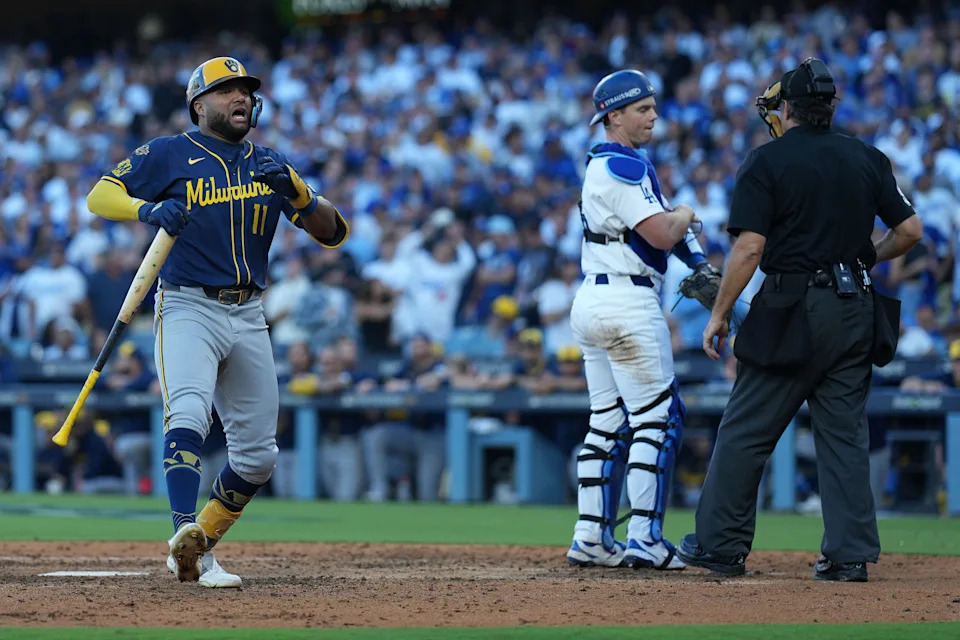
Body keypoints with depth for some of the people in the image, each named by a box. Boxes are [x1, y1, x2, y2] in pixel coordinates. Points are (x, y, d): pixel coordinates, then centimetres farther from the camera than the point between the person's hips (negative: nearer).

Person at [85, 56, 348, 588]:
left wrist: (295, 190, -12)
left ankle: (200, 540, 22)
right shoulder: (169, 155, 3)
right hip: (188, 309, -5)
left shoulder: (270, 164, 13)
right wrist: (148, 209, -22)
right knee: (188, 414, -28)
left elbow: (332, 233, 7)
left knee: (257, 453, 6)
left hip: (248, 318, 5)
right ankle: (188, 539, -41)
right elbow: (100, 196, -2)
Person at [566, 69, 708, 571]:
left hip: (591, 302, 10)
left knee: (609, 422, 13)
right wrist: (684, 216, 1)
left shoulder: (604, 164, 19)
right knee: (658, 417, -7)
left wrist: (699, 261, 0)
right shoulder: (622, 166, -14)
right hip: (627, 302, -10)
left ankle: (591, 538, 13)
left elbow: (667, 225, 16)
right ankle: (644, 539, -10)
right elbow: (663, 233, -20)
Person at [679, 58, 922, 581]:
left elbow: (749, 248, -12)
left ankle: (720, 544, 8)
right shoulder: (867, 160, 8)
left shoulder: (768, 161, -6)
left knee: (746, 431, 4)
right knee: (845, 434, 7)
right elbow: (910, 230, 8)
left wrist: (719, 314, -5)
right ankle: (850, 553, 2)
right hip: (855, 311, 5)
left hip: (791, 312, -5)